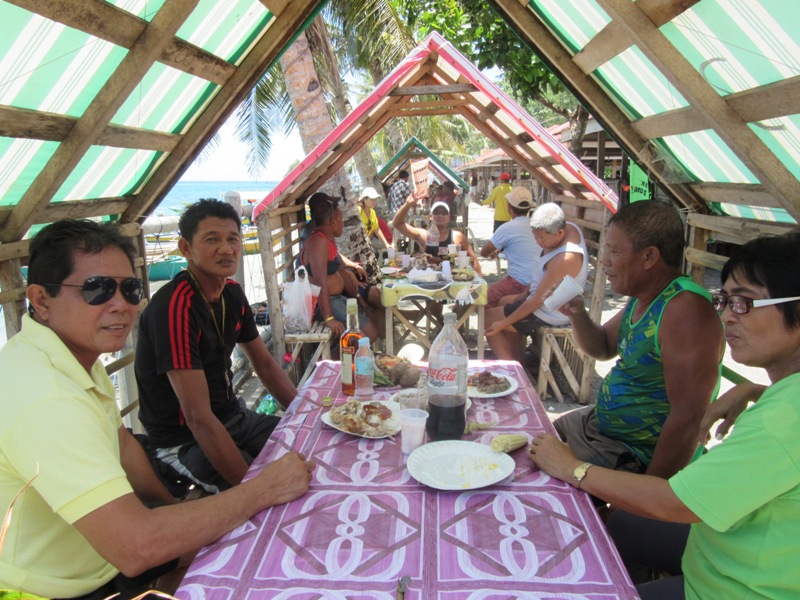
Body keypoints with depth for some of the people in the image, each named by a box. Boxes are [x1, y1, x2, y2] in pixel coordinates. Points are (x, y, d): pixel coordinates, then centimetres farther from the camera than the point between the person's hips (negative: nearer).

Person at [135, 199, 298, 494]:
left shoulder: (232, 293, 1)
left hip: (232, 416, 8)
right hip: (184, 440, -8)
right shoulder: (175, 306, -26)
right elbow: (198, 418, -29)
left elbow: (265, 364, 11)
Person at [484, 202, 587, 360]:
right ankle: (515, 360, 27)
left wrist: (503, 323, -19)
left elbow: (538, 300, -27)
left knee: (488, 318, 0)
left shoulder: (565, 259, -35)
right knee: (504, 302, 29)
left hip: (549, 315, -10)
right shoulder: (568, 227, -7)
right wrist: (525, 293, 7)